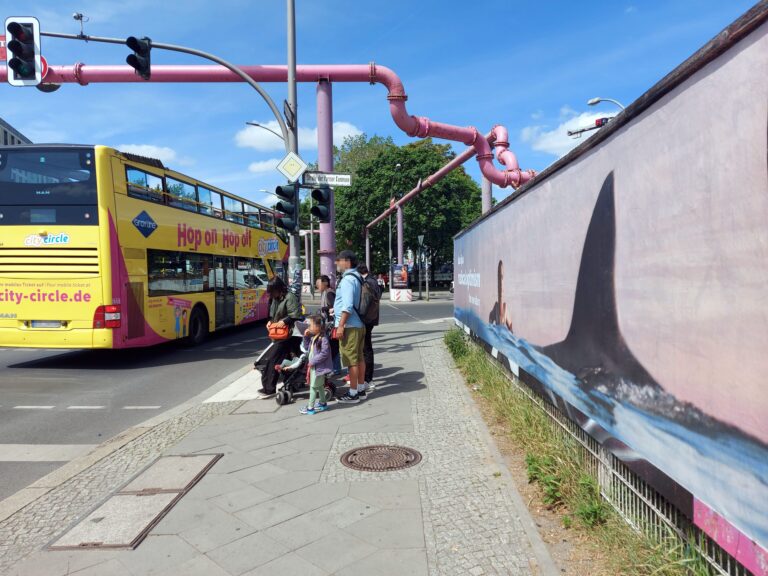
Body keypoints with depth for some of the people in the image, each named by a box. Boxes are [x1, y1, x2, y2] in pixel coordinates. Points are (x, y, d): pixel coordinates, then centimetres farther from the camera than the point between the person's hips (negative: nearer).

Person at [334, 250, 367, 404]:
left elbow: (348, 306, -23)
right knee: (359, 357, 14)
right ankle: (361, 389, 22)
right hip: (359, 324, 10)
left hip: (349, 325, -10)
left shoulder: (347, 279, -16)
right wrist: (336, 309, 26)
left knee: (351, 360, -4)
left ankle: (353, 393, 2)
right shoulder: (357, 277, 15)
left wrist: (341, 325, -22)